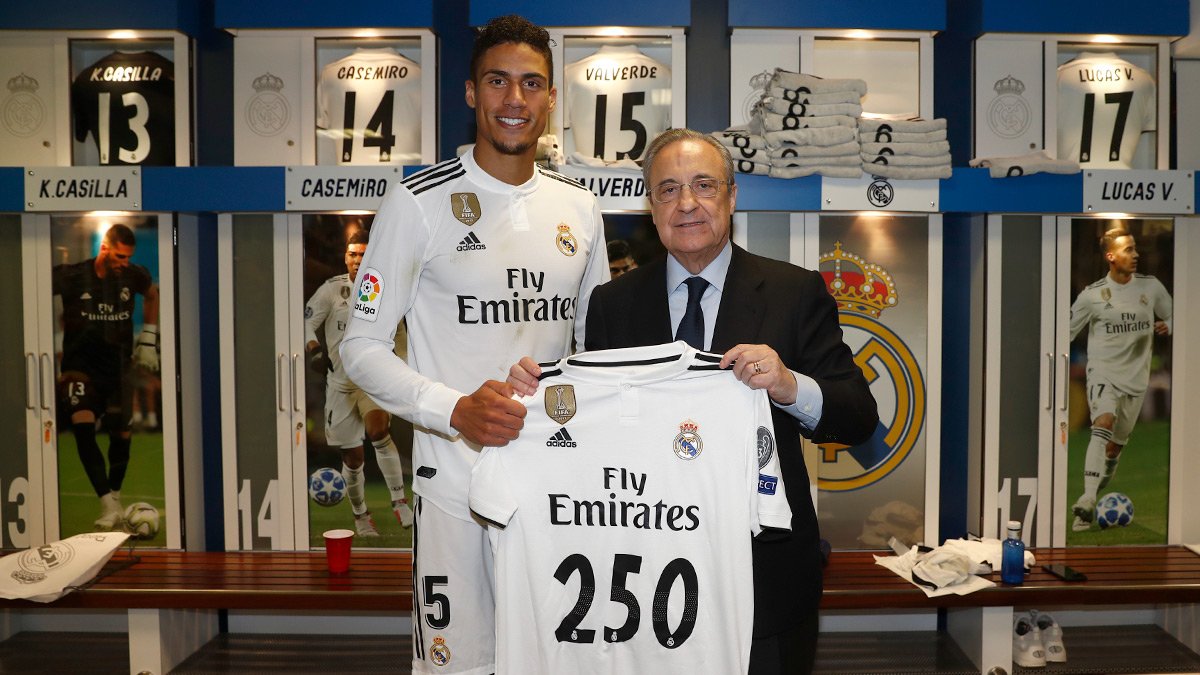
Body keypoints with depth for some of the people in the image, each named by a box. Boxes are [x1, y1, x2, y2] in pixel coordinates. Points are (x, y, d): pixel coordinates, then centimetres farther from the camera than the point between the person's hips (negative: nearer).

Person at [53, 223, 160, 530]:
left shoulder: (134, 275, -2)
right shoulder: (71, 275, -11)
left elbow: (152, 295, 19)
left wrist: (148, 339, 14)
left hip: (118, 364, 3)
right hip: (80, 363, -3)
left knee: (121, 432, 5)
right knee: (82, 425, -20)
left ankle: (115, 497, 29)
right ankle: (107, 504, -19)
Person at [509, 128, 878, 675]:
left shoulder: (795, 292, -3)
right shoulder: (612, 304, 3)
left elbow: (860, 419, -8)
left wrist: (790, 387, -27)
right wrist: (536, 388, -14)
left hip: (766, 573, -1)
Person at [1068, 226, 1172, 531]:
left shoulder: (1151, 286, 2)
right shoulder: (1092, 295, -6)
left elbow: (1172, 316, 14)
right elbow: (1067, 331, 2)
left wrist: (1166, 326, -7)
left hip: (1135, 376, 3)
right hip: (1103, 372, -3)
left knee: (1117, 443, 10)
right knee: (1103, 425, -26)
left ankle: (1101, 486, 39)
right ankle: (1086, 502, -32)